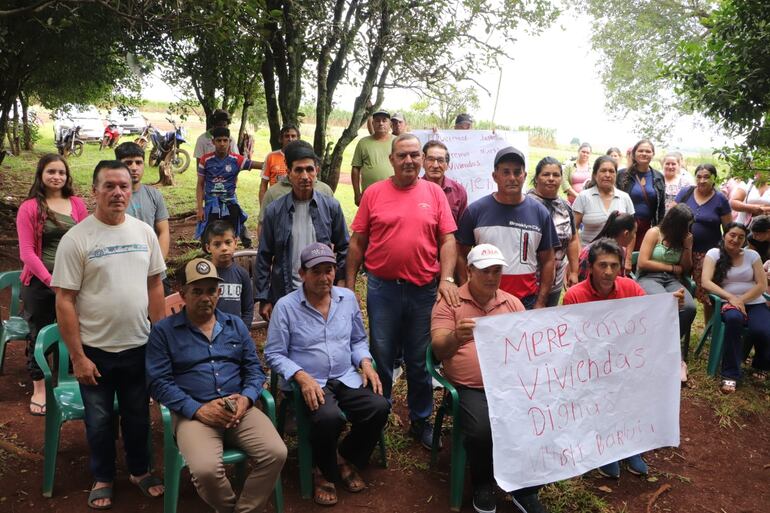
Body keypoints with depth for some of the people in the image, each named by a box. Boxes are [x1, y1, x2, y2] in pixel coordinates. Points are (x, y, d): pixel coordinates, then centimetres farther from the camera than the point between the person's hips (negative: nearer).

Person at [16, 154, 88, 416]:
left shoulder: (77, 204, 2)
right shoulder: (29, 208, -6)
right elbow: (27, 252, -8)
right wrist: (51, 280, -15)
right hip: (40, 282, -2)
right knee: (39, 335, 11)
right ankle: (39, 388, 26)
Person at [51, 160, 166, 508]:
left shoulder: (145, 232, 0)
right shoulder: (76, 239, -13)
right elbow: (64, 301, -12)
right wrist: (77, 356, -13)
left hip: (139, 346, 3)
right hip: (95, 350, -3)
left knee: (138, 416, 18)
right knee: (100, 420, 15)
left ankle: (139, 471, 39)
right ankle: (103, 479, 36)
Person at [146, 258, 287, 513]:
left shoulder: (236, 325, 17)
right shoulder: (163, 331, 5)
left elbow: (254, 369, 14)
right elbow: (159, 382, -4)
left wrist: (246, 398, -8)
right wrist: (198, 409, -15)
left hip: (239, 409, 3)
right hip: (193, 412, -3)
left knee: (276, 453, -21)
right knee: (206, 469, -30)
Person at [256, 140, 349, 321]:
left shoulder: (331, 206, -1)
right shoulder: (275, 211, -2)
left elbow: (343, 248, 7)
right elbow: (264, 257, 2)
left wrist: (341, 282, -1)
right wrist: (263, 299, -1)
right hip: (285, 293, 0)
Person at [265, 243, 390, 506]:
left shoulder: (348, 298, 8)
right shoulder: (285, 306, -6)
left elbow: (358, 340, 18)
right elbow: (274, 354, -6)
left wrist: (365, 363, -3)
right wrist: (302, 377, -21)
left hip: (347, 378, 5)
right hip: (310, 383, -4)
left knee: (379, 407, -20)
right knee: (329, 418, -34)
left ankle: (346, 459, 9)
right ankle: (325, 473, 1)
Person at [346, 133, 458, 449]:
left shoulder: (434, 193, 3)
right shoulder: (374, 193, 1)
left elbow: (447, 240, 1)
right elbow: (357, 242, 4)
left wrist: (446, 279, -11)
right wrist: (349, 284, 1)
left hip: (425, 291, 1)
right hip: (382, 289, 0)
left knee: (420, 362, 13)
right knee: (381, 358, 11)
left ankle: (421, 421, 30)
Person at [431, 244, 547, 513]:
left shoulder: (513, 303, 15)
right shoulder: (449, 302, 2)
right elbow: (439, 349, -8)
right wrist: (455, 337, -31)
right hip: (471, 389, -3)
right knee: (482, 430, -30)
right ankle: (483, 487, 4)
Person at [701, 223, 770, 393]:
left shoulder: (752, 255, 9)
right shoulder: (714, 254, 3)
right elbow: (706, 282, -9)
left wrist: (742, 300, -12)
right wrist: (731, 298, -20)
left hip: (754, 303, 2)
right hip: (728, 303, -2)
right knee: (733, 318, -39)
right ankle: (730, 374, -29)